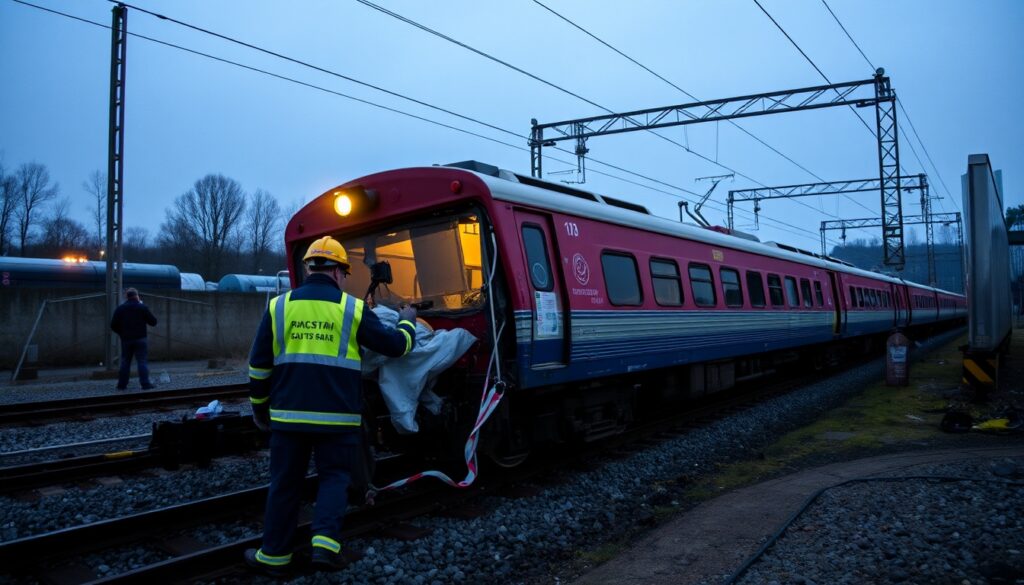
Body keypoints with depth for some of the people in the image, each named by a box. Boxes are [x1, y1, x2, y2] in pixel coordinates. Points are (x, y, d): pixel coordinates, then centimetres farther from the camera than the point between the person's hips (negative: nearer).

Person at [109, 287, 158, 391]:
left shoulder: (120, 308, 4)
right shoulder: (143, 307, -4)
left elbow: (113, 325, 3)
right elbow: (153, 322, -2)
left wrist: (122, 333, 17)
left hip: (126, 339, 3)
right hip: (140, 339, -3)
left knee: (125, 362, 12)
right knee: (142, 361, -3)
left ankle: (122, 384, 13)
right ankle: (145, 384, -9)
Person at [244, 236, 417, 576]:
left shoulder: (279, 306, 4)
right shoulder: (353, 308, -1)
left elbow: (259, 365, 7)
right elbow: (395, 345, 6)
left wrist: (259, 406, 19)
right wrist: (407, 322, 26)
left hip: (289, 413, 2)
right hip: (338, 415, -2)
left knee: (285, 482, 12)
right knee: (333, 477, 12)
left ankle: (274, 555, 20)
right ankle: (326, 542, -4)